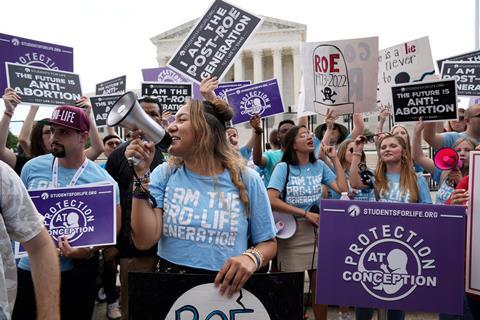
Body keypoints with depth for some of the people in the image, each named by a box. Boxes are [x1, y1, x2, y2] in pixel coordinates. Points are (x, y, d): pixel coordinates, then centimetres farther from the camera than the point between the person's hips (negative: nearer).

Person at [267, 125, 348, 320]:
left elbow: (343, 189, -3)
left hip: (317, 230, 4)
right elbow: (271, 200, -19)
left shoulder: (319, 166, 5)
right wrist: (305, 213, -17)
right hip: (292, 232, -3)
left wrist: (335, 159, -1)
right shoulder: (283, 167, -8)